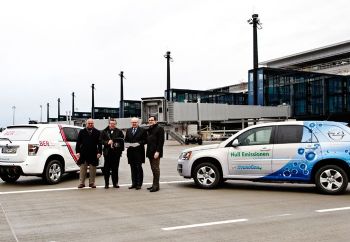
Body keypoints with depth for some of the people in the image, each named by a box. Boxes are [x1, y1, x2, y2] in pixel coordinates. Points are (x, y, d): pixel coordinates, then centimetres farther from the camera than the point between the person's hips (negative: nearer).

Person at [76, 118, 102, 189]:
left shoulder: (97, 132, 6)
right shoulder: (82, 132, 7)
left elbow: (99, 143, 3)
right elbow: (78, 143, 5)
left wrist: (99, 152, -6)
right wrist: (78, 152, -3)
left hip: (93, 154, 0)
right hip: (83, 154, 0)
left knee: (92, 170, 6)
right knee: (82, 169, 5)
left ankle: (92, 183, 14)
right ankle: (81, 183, 11)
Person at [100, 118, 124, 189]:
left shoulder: (119, 132, 8)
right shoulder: (104, 131, 8)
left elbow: (122, 141, 4)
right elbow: (101, 140, 2)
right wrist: (107, 142, -15)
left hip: (116, 152, 0)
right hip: (107, 152, 0)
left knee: (115, 168, 5)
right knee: (107, 168, 1)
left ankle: (115, 183, 13)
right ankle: (106, 183, 8)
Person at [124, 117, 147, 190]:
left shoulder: (142, 130, 1)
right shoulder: (128, 131, 16)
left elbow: (145, 140, -3)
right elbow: (126, 140, 17)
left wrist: (139, 143, -17)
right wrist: (127, 144, -3)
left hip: (139, 152, -5)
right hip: (131, 152, 5)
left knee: (139, 167, -3)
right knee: (133, 168, 9)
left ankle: (139, 184, 2)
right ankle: (134, 183, 15)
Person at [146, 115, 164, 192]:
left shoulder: (159, 129, -6)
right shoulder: (149, 130, 20)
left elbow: (161, 141, -13)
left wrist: (157, 151, -20)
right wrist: (148, 151, 12)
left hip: (155, 152, -8)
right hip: (150, 152, 8)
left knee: (156, 168, -7)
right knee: (153, 169, 11)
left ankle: (156, 185, -5)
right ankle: (154, 184, 16)